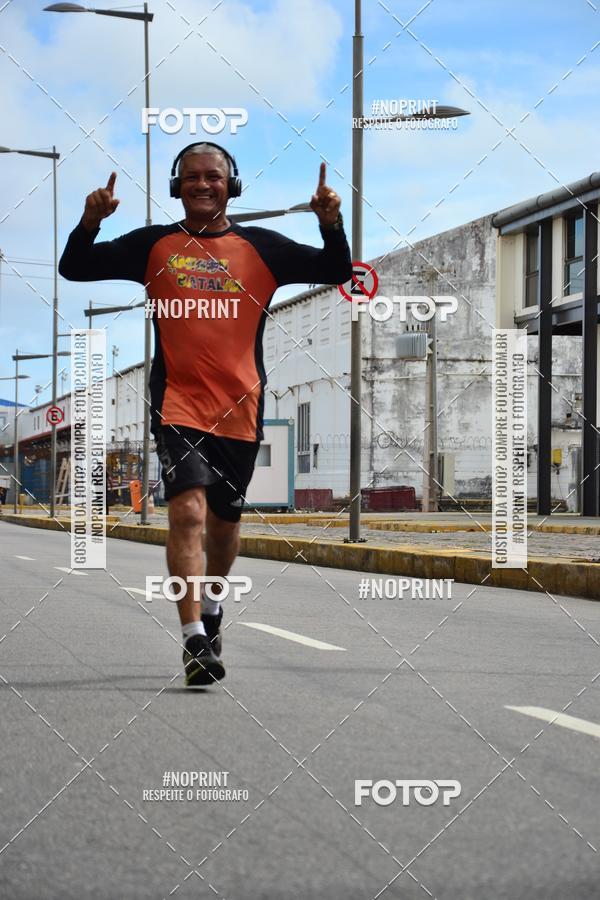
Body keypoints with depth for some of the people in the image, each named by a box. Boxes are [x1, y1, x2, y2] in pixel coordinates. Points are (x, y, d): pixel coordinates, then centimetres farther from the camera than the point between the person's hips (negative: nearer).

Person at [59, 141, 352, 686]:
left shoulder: (261, 247, 6)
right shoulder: (154, 245, 5)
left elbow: (336, 271, 4)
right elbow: (75, 269, 5)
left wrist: (331, 224, -14)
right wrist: (90, 222, -13)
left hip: (239, 407, 2)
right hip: (177, 403, -2)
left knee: (224, 520, 16)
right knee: (188, 511, -19)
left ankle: (211, 603, 43)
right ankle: (195, 640, -20)